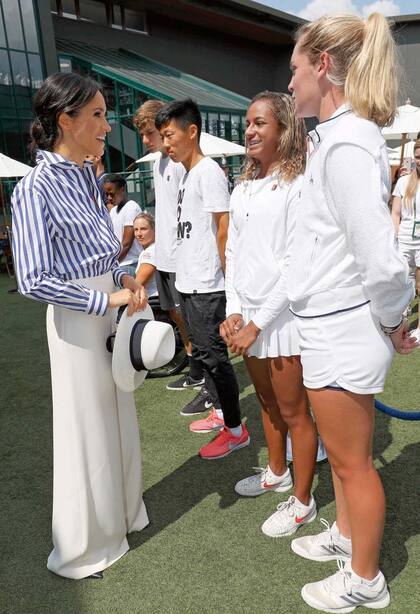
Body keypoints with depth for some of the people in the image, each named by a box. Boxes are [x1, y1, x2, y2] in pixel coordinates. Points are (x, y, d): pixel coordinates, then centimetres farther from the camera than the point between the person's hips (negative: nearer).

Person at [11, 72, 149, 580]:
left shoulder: (87, 175, 7)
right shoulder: (37, 187, -17)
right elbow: (33, 280, -22)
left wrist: (124, 278, 0)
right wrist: (106, 300, -21)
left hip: (111, 308, 8)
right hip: (77, 316, -8)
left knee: (119, 418, 19)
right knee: (86, 428, 6)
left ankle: (120, 514, 43)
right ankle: (83, 547, 30)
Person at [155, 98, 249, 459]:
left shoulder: (209, 171, -12)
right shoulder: (186, 173, 15)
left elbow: (224, 228, -17)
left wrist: (225, 275, -14)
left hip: (207, 285, -9)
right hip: (188, 281, 9)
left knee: (215, 355, -2)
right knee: (203, 351, 17)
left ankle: (236, 430, 13)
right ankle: (221, 412, 34)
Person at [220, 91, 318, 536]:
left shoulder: (298, 186, -11)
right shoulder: (243, 188, 11)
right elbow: (232, 252, 10)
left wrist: (258, 324, -15)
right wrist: (233, 312, -1)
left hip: (281, 315, -7)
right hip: (246, 315, 7)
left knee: (293, 412, 7)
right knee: (267, 402, 22)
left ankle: (302, 502, 26)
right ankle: (276, 473, 44)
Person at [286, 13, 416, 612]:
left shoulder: (345, 145, -21)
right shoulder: (340, 136, 10)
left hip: (340, 332, -9)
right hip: (332, 326, 9)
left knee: (352, 460, 11)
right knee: (343, 451, 25)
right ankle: (345, 535, 49)